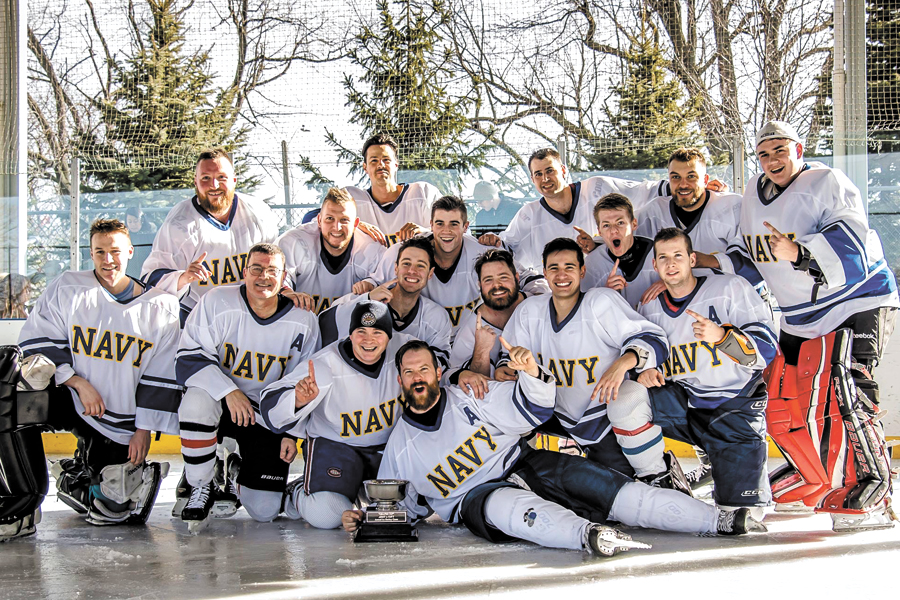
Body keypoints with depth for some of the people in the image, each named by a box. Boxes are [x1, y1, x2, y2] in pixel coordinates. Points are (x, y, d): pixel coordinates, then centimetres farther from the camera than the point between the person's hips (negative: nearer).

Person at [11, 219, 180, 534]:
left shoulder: (162, 307, -4)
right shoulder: (67, 288, -3)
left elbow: (162, 376, -2)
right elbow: (36, 341, -5)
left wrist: (143, 430, -6)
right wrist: (79, 383, -15)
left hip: (121, 424, 0)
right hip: (69, 400, 0)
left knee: (113, 507, -5)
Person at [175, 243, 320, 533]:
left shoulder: (303, 322, -6)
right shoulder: (217, 302, -11)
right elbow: (189, 358, -15)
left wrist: (291, 432, -1)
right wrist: (229, 391, -27)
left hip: (269, 418, 1)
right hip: (219, 401, -1)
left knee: (265, 510, -11)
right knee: (197, 399, -39)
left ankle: (238, 474, 28)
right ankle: (201, 487, -13)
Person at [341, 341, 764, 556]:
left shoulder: (469, 398, 7)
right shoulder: (400, 444, 8)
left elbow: (534, 410, 5)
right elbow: (398, 503, 17)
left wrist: (531, 375, -15)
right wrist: (364, 518, -3)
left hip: (523, 465, 2)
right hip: (472, 499, -2)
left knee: (594, 482, -20)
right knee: (505, 504, -39)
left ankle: (718, 521, -25)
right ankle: (587, 536, -67)